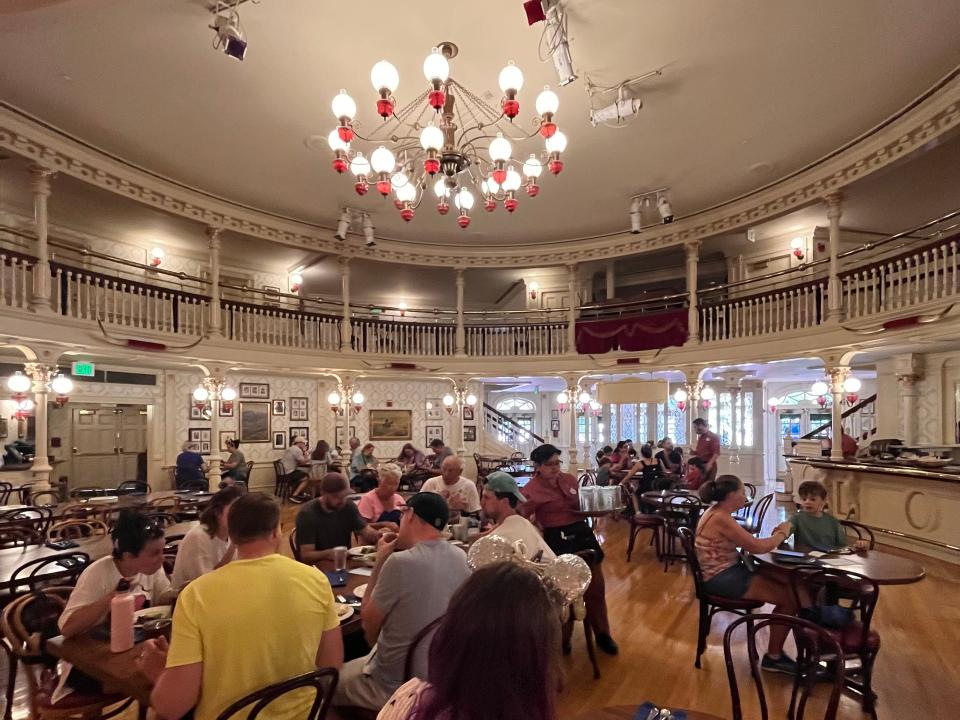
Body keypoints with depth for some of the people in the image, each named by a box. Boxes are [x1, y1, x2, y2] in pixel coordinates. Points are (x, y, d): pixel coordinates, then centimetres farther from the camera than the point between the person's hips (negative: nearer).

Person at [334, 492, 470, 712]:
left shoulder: (400, 562, -27)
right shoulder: (462, 558, -8)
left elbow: (368, 621, -12)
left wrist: (381, 560, -7)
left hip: (395, 684, -6)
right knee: (357, 663, 31)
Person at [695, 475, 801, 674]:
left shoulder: (718, 513, 9)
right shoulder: (721, 519, -22)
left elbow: (749, 543, 14)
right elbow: (757, 547, -20)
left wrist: (774, 535, 1)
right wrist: (782, 533, -3)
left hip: (729, 572, 10)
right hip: (723, 579, -10)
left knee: (789, 584, 6)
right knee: (789, 598, -5)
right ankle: (773, 657, 13)